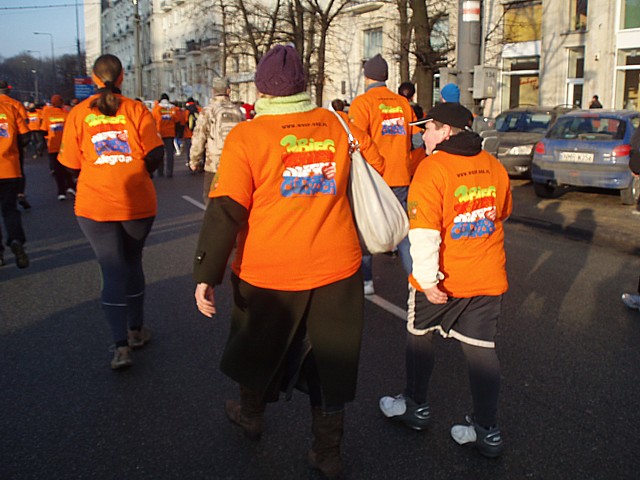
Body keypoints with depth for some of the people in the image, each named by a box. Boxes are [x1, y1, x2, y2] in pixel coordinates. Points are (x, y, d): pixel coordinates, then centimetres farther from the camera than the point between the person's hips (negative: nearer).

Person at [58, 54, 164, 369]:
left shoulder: (78, 113, 1)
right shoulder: (135, 109, -2)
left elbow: (72, 164, 0)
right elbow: (155, 154, -6)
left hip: (94, 206, 0)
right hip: (138, 202, 1)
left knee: (112, 271, 4)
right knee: (132, 263, 19)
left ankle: (121, 346, -3)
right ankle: (136, 330, 30)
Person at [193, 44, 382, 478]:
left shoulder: (247, 136, -11)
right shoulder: (336, 126, 0)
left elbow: (226, 211, -15)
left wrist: (207, 274, -11)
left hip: (268, 272, -2)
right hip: (337, 266, 3)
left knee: (260, 347, 22)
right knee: (329, 358, 15)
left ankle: (251, 416, 47)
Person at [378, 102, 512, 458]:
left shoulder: (432, 169, -17)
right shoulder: (494, 167, 3)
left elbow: (424, 231, -24)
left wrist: (427, 278, -22)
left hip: (440, 280, -5)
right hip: (488, 276, 5)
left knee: (420, 336, 17)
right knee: (481, 347, 10)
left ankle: (416, 406, 32)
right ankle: (487, 430, 17)